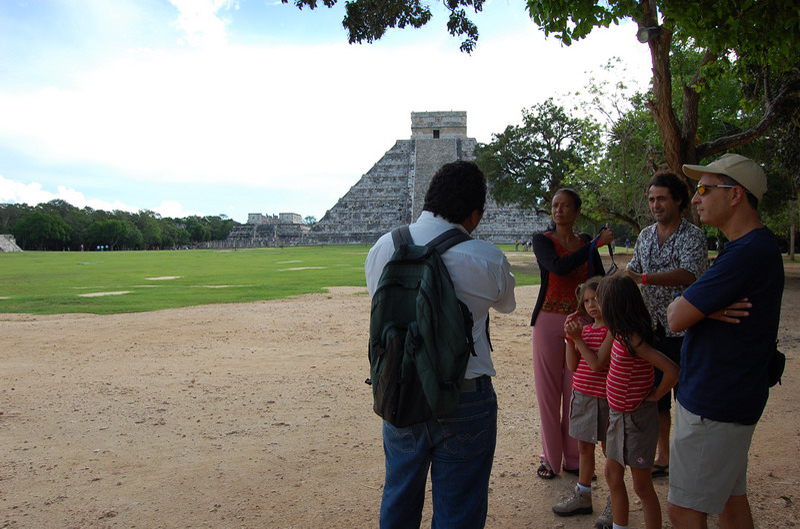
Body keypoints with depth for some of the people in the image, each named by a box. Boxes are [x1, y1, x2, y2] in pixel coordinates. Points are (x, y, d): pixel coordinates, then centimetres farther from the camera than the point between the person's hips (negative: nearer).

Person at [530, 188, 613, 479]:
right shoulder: (542, 240, -2)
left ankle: (573, 458, 20)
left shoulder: (587, 243, 8)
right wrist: (598, 244, -19)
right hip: (548, 322, -2)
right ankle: (550, 458, 17)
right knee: (548, 391, 4)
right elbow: (558, 267, -22)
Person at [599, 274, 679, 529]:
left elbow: (672, 371, -33)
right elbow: (598, 363, 18)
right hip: (619, 415, 9)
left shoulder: (632, 340, -25)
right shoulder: (623, 334, 1)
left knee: (642, 486, 5)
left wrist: (655, 395, -18)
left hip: (636, 418, -9)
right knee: (612, 475, 19)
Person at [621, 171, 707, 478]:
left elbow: (689, 274, -26)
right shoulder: (645, 236, 11)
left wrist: (645, 278, -35)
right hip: (651, 327, 6)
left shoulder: (692, 236, -10)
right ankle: (663, 457, 27)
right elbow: (631, 274, 17)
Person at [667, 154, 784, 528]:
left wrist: (685, 307, -1)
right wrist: (702, 309, -10)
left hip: (713, 406, -10)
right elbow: (675, 310, 11)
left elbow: (676, 318, -22)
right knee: (730, 498, 20)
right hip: (726, 399, 10)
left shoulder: (748, 253, -23)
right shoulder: (754, 246, 13)